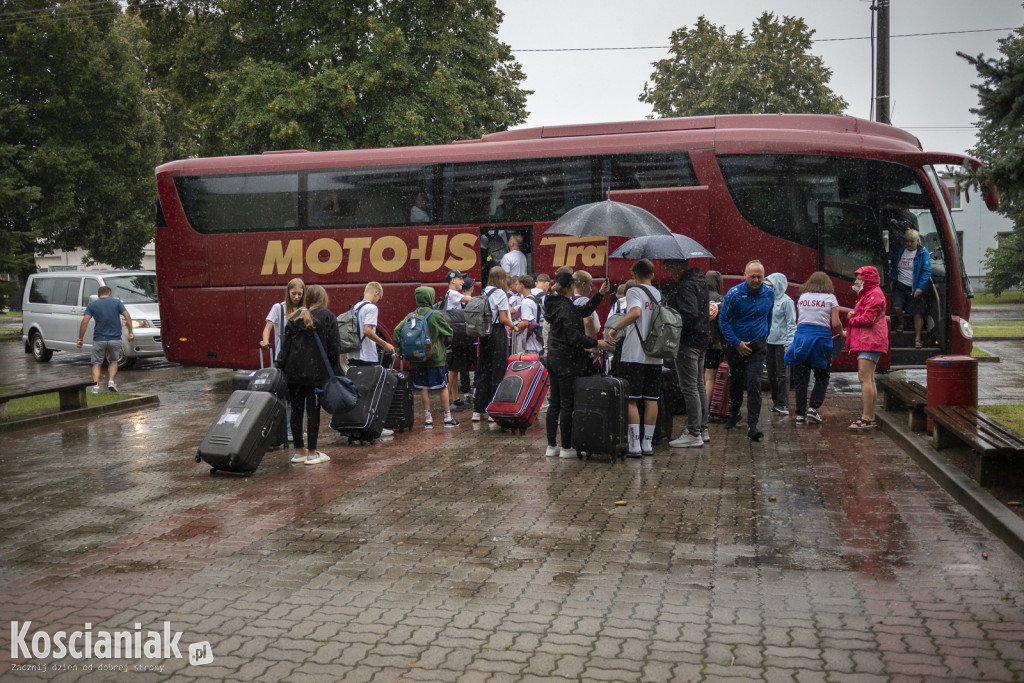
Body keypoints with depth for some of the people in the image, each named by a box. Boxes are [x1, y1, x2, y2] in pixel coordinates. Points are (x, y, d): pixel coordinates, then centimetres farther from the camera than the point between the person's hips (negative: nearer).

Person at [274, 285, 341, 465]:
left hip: (293, 371, 4)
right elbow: (334, 347, -3)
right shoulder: (328, 317, 0)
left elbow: (285, 345, 8)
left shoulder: (295, 317, 10)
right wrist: (334, 370, 4)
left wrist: (281, 366, 10)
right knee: (313, 410, 0)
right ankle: (312, 453, 3)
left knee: (296, 410, 10)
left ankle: (299, 451, 17)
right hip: (316, 372, -4)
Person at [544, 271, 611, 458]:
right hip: (567, 361, -9)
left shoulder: (556, 304, 11)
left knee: (554, 404, 12)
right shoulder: (566, 308, -18)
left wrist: (600, 294, 15)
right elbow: (574, 337, -22)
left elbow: (584, 311, 18)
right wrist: (596, 343, -13)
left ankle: (551, 446, 16)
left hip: (554, 358, 9)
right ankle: (566, 448, 4)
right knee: (567, 405, -2)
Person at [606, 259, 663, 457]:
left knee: (631, 400, -2)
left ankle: (634, 445, -4)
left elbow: (635, 313, -26)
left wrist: (615, 328, -20)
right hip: (655, 355, 6)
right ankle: (648, 443, 13)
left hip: (633, 355, -6)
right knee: (651, 400, 8)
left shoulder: (634, 292, -6)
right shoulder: (659, 295, 14)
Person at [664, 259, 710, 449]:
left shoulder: (686, 286, -16)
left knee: (689, 387, -8)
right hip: (700, 339, 11)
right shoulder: (699, 281, 15)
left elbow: (689, 315, -26)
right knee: (699, 385, 16)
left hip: (688, 341, -11)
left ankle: (693, 434, -7)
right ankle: (703, 429, 24)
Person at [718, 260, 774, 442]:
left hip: (758, 345, 1)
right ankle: (734, 414, 37)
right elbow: (723, 320, -8)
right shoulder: (734, 294, -13)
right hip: (736, 345, -1)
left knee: (754, 384, -11)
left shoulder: (769, 294, -1)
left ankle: (752, 425, -13)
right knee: (735, 382, 13)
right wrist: (737, 343, -11)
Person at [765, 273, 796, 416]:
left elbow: (791, 323, -9)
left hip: (781, 342, -6)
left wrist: (789, 343, -14)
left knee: (782, 374, -3)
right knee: (771, 374, 10)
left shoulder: (786, 301, -8)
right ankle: (776, 402, 20)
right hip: (769, 342, 7)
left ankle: (783, 404, 2)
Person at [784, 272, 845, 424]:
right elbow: (836, 323, -3)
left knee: (800, 379, 6)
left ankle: (800, 414, 5)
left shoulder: (802, 297, 12)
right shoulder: (830, 298, 2)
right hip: (821, 337, -3)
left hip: (801, 336, 3)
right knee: (822, 377, 12)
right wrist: (842, 333, 17)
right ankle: (813, 408, -1)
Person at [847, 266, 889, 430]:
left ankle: (867, 418, -18)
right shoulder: (867, 295, 24)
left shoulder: (875, 295, -11)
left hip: (870, 342, -12)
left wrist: (852, 320, -3)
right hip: (866, 342, 12)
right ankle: (870, 417, 16)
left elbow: (867, 319, -19)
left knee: (864, 377, -16)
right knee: (869, 380, 12)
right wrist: (854, 315, 5)